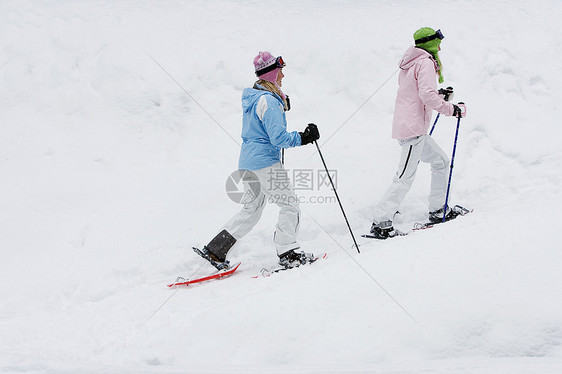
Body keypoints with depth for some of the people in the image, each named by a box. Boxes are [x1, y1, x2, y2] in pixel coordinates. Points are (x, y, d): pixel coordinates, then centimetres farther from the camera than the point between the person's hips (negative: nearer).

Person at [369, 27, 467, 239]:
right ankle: (380, 223, -10)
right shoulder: (426, 62, -10)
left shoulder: (410, 64, 19)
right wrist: (453, 109, -12)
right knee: (405, 177, -10)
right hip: (413, 128, -10)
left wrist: (439, 95, 28)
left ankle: (437, 210, 21)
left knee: (441, 161, 17)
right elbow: (427, 96, -22)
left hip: (406, 125, 10)